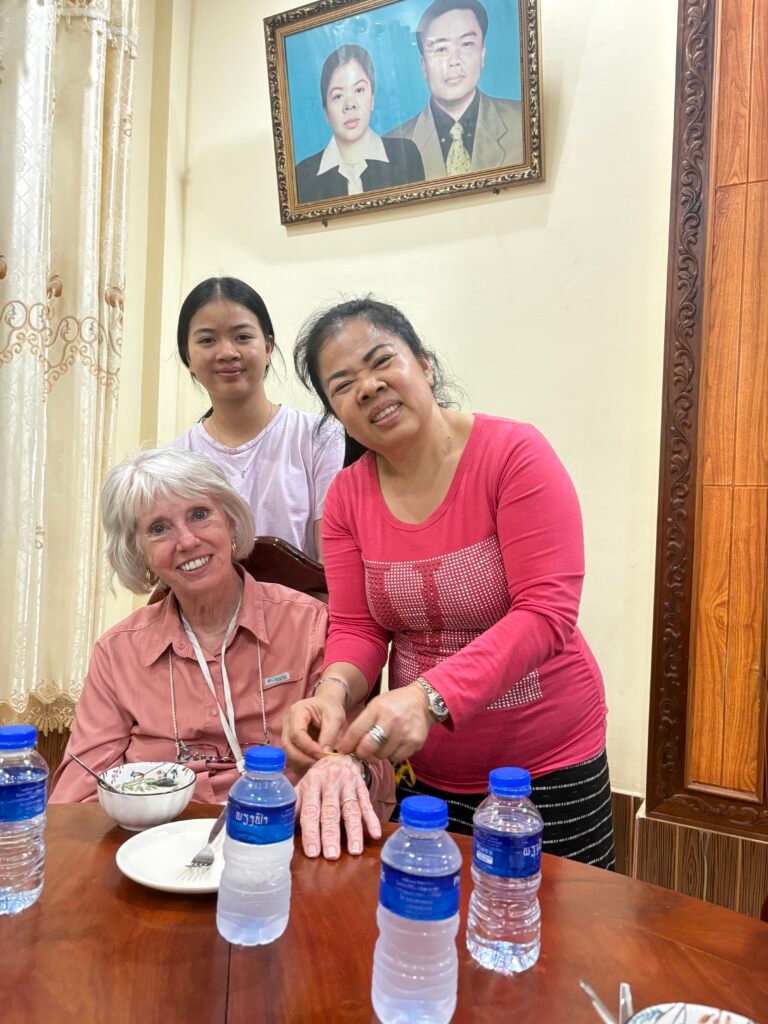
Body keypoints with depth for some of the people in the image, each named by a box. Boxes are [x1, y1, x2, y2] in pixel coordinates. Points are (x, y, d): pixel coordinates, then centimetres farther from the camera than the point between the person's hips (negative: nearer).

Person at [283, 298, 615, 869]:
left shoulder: (515, 453, -17)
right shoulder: (347, 496, -3)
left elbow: (547, 613, -23)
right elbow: (357, 629, -3)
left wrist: (429, 696, -34)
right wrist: (334, 691, -25)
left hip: (549, 768, -3)